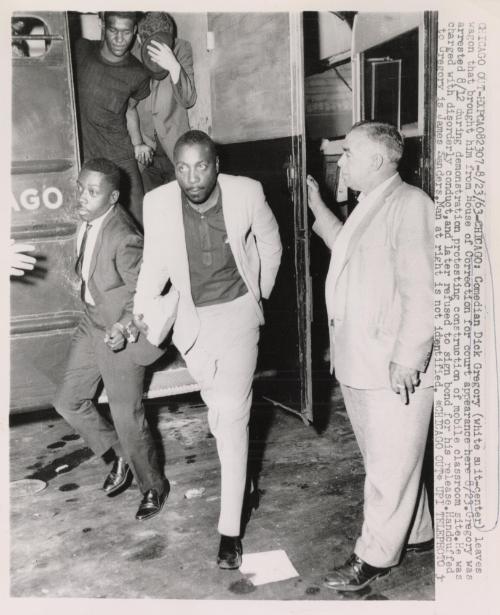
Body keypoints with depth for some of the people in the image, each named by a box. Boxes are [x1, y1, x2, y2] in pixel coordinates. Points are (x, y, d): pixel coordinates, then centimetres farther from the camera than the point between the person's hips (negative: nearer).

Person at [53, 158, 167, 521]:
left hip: (119, 334, -8)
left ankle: (153, 486, 28)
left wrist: (124, 327, -31)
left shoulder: (123, 238, -28)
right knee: (68, 401, 15)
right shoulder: (89, 219, -3)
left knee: (127, 416, 3)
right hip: (92, 324, 9)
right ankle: (118, 456, 36)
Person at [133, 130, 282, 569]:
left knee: (232, 413, -7)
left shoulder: (247, 193, -17)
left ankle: (230, 528, 2)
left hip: (237, 311, -2)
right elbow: (155, 260, 1)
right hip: (190, 317, 3)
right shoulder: (157, 203, -15)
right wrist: (144, 307, -11)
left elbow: (270, 246, 2)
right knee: (216, 403, 19)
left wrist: (260, 294, 12)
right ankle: (236, 472, 50)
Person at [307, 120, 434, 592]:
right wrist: (317, 207, 25)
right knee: (384, 459, 21)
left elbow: (421, 291, -20)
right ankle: (415, 534, 39)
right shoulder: (368, 207, 14)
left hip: (394, 368, -9)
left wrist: (408, 359, -20)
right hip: (358, 365, 10)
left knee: (390, 464, 5)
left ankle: (376, 555, 21)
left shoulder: (409, 204, -15)